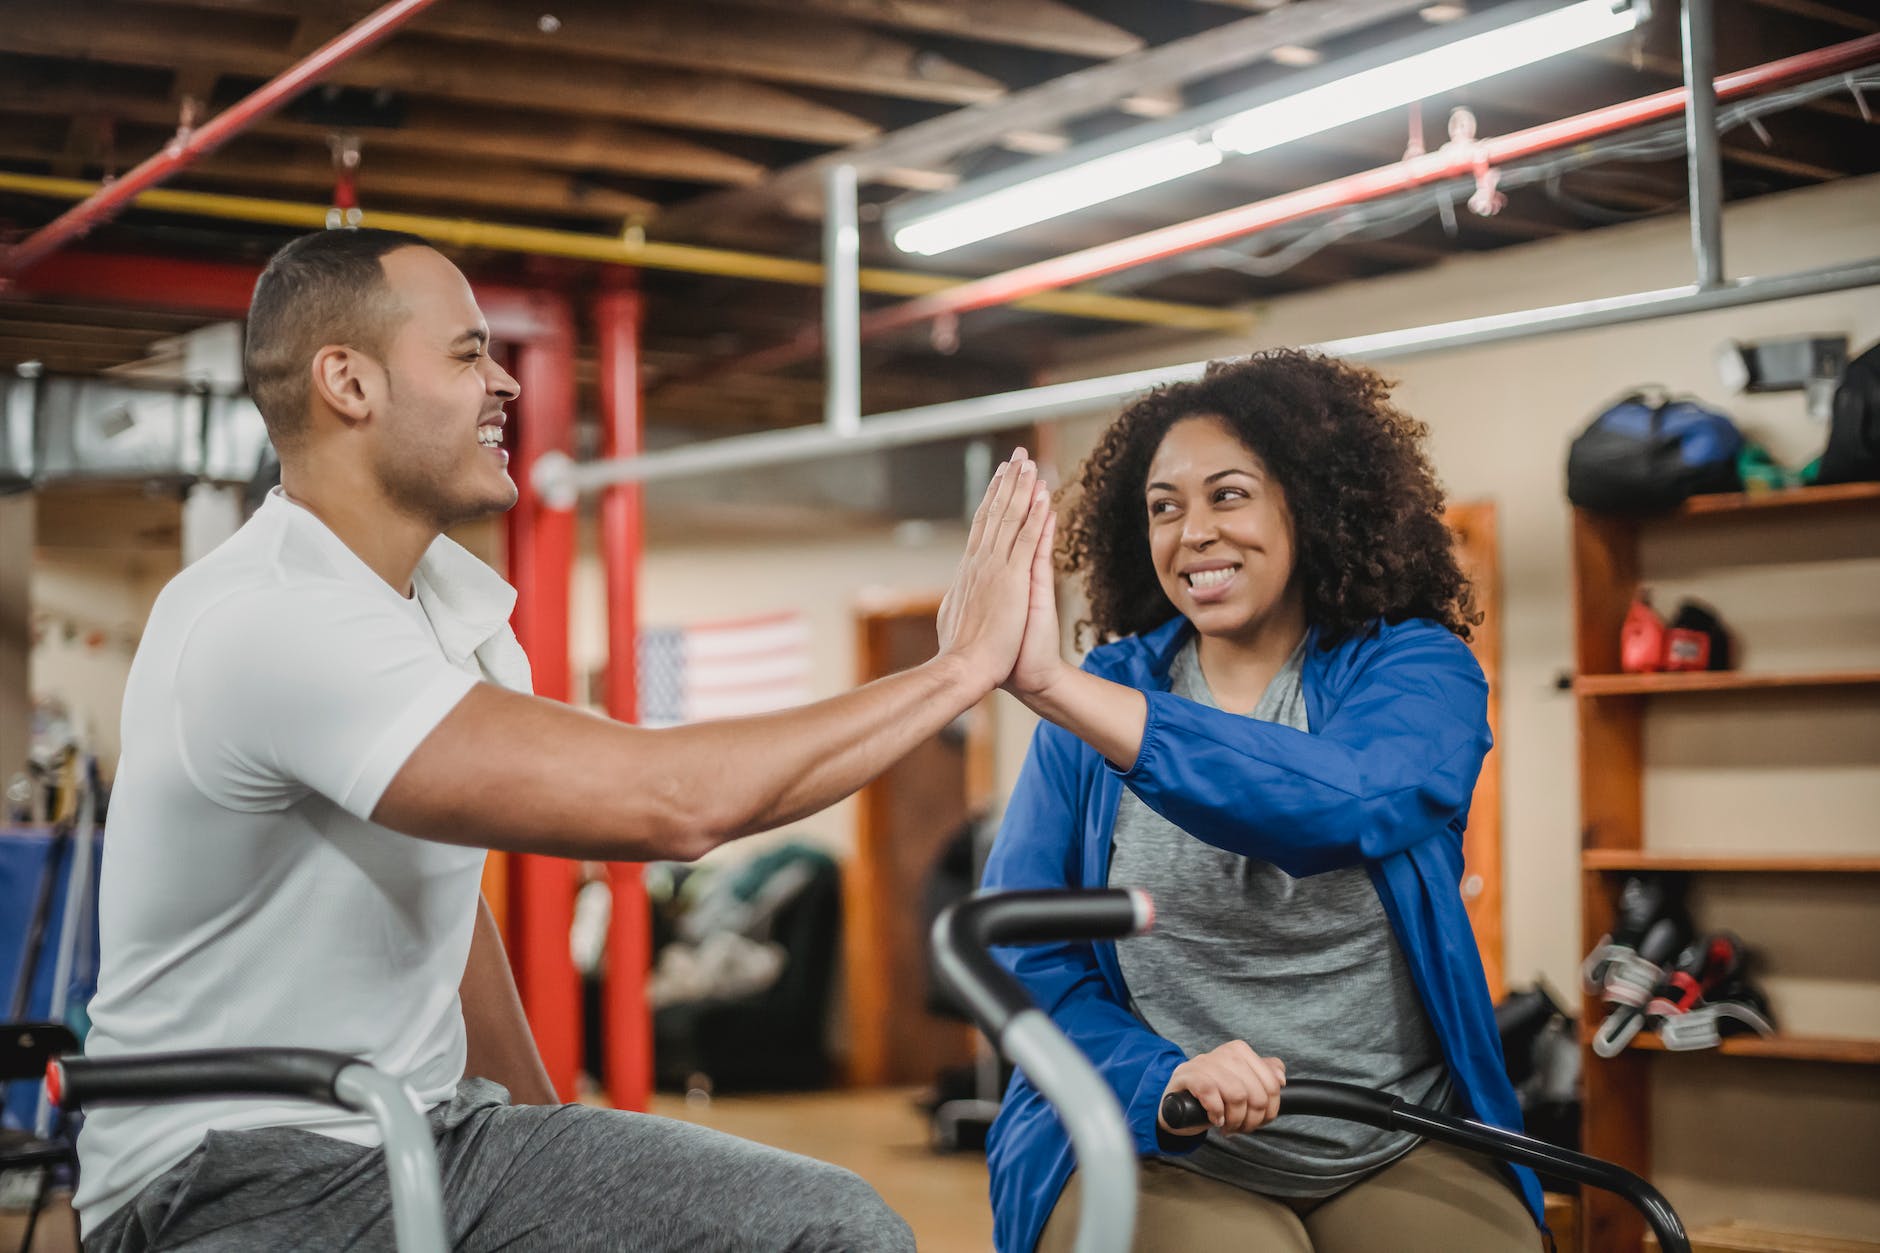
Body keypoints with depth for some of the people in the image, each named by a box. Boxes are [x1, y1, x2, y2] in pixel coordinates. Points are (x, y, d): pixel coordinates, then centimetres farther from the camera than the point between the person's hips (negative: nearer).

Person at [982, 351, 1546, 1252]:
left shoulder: (1418, 670, 0)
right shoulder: (1101, 698, 6)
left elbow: (1341, 799, -24)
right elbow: (1018, 947, 2)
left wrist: (1053, 684, -33)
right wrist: (1162, 1076, -18)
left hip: (1401, 1155, 1)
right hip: (1155, 1150, 0)